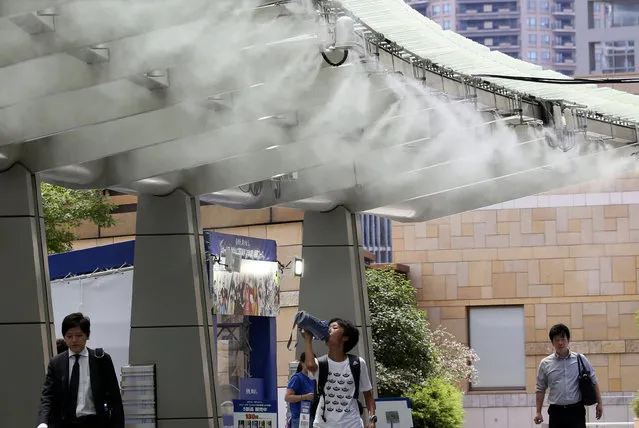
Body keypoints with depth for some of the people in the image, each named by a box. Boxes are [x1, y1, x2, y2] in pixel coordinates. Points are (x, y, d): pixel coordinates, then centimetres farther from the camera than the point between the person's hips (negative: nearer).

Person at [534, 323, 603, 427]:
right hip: (556, 411, 1)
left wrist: (599, 403, 3)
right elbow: (541, 389, 9)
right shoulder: (545, 364, 3)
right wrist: (538, 412, 5)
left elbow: (593, 382, 8)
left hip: (576, 411, -1)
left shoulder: (580, 360, 1)